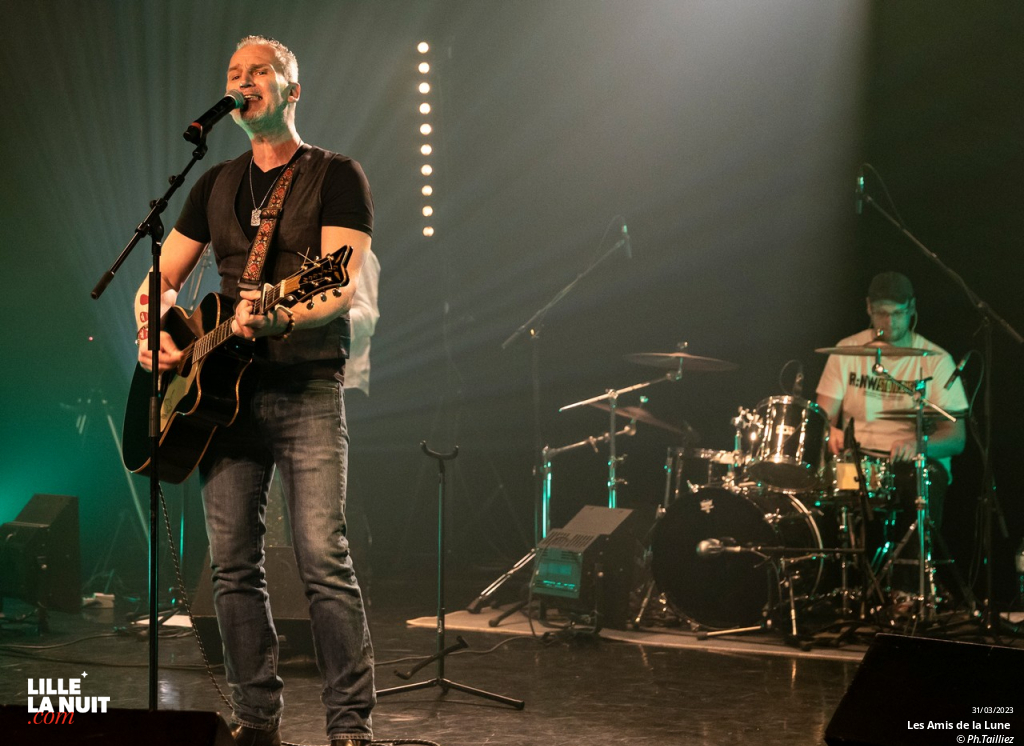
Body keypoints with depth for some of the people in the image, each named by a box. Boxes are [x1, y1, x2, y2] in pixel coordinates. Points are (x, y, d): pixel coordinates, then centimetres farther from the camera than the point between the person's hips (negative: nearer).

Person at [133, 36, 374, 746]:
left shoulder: (336, 176, 1)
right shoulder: (216, 185, 18)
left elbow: (342, 288, -11)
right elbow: (162, 279, 20)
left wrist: (277, 317, -30)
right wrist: (151, 331, -2)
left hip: (306, 387, -5)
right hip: (222, 389, 5)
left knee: (324, 560, -12)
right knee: (233, 566, 4)